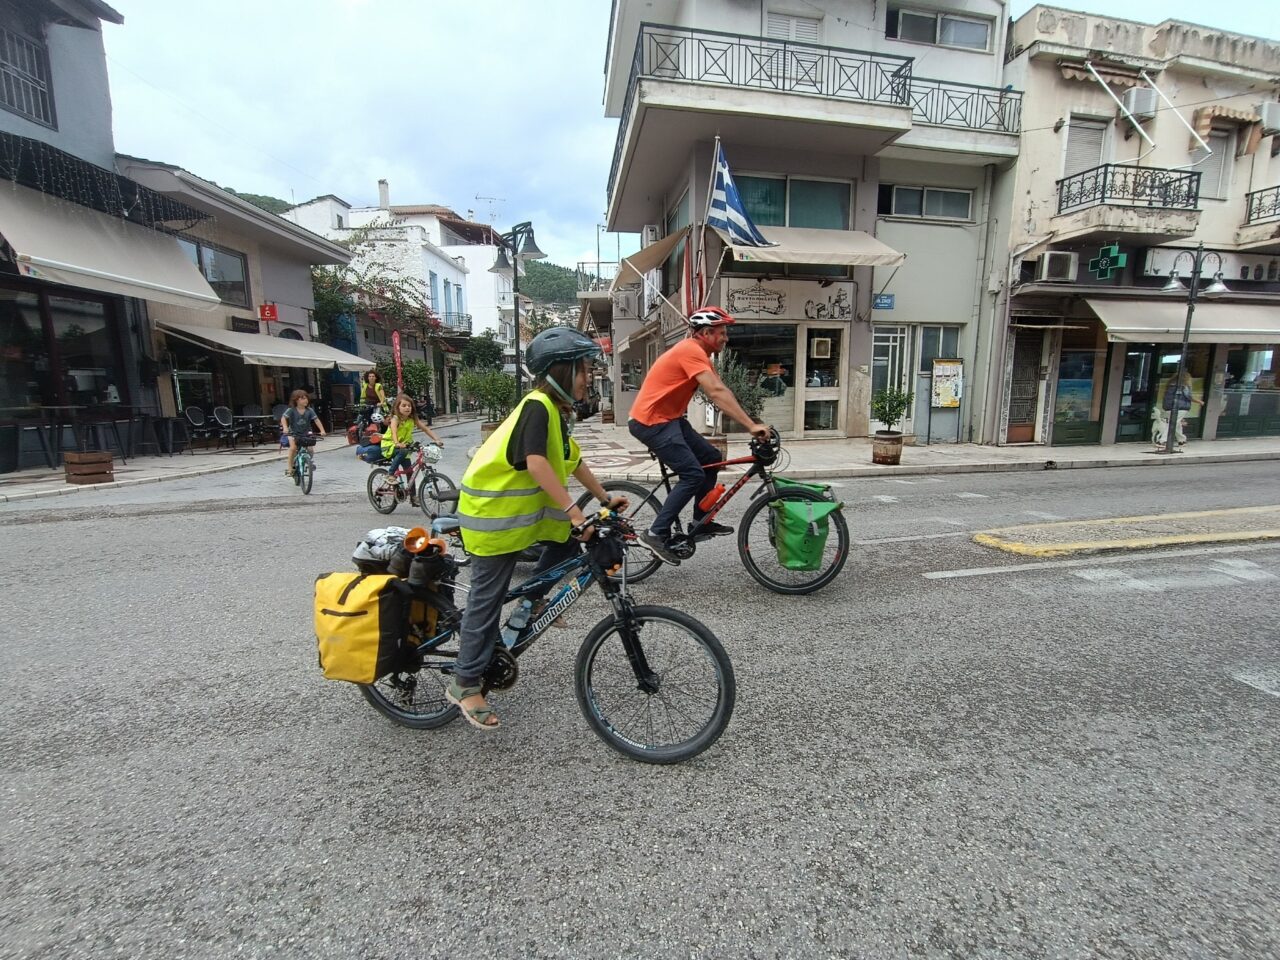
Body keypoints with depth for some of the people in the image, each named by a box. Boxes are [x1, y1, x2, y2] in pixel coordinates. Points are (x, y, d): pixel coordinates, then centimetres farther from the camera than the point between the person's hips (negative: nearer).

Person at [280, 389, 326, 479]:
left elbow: (316, 420, -10)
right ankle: (289, 467, -13)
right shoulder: (291, 410, -11)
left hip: (306, 434, 2)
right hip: (293, 433, -2)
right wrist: (285, 428, -38)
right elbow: (283, 418, -20)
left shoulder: (309, 411, -5)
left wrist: (322, 430, -23)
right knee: (293, 447, -26)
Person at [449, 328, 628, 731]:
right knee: (487, 598, -1)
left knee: (569, 540, 5)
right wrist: (572, 508, -34)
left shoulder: (557, 411, 9)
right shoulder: (537, 406, -20)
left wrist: (606, 498, 15)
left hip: (523, 506, 9)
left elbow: (572, 461, 15)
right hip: (494, 512, -9)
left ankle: (531, 602, 21)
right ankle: (465, 685, 13)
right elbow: (536, 463, -31)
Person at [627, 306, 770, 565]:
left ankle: (700, 522, 18)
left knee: (711, 458, 9)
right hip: (652, 422, -10)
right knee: (693, 475, -14)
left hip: (669, 418, 10)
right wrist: (751, 426, -31)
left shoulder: (698, 353, 15)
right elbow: (718, 392, -28)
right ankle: (656, 533, -7)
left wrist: (750, 422, 2)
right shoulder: (691, 351, -17)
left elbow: (720, 391, 10)